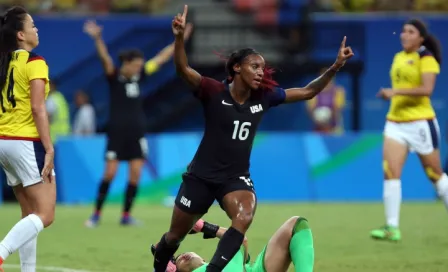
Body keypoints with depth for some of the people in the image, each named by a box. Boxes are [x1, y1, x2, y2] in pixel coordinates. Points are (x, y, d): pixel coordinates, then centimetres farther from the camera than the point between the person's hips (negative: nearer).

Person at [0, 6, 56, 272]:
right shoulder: (35, 62, -10)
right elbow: (38, 108, -17)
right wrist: (49, 149, -18)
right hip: (27, 143, -8)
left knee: (30, 214, 13)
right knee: (45, 215, -8)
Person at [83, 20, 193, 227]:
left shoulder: (139, 76, 6)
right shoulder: (114, 77, -8)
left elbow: (161, 58, 13)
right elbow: (105, 58, -25)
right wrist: (97, 39, -43)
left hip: (137, 133, 5)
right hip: (117, 132, -5)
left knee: (135, 174, -1)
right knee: (110, 173, -7)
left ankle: (126, 216, 7)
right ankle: (96, 214, 4)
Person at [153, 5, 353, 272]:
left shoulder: (264, 97, -3)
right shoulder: (215, 92, -16)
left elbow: (308, 92, 3)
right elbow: (183, 69, -30)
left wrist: (335, 68, -9)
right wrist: (180, 37, -47)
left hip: (237, 178, 3)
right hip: (202, 175, -3)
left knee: (244, 217, -31)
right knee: (176, 235, 12)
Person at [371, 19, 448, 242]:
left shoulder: (426, 58, -9)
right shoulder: (398, 58, 13)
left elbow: (427, 89, -22)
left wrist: (396, 92, -25)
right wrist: (389, 94, 10)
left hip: (420, 121, -6)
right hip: (395, 122, 6)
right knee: (390, 173, -8)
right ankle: (392, 227, -10)